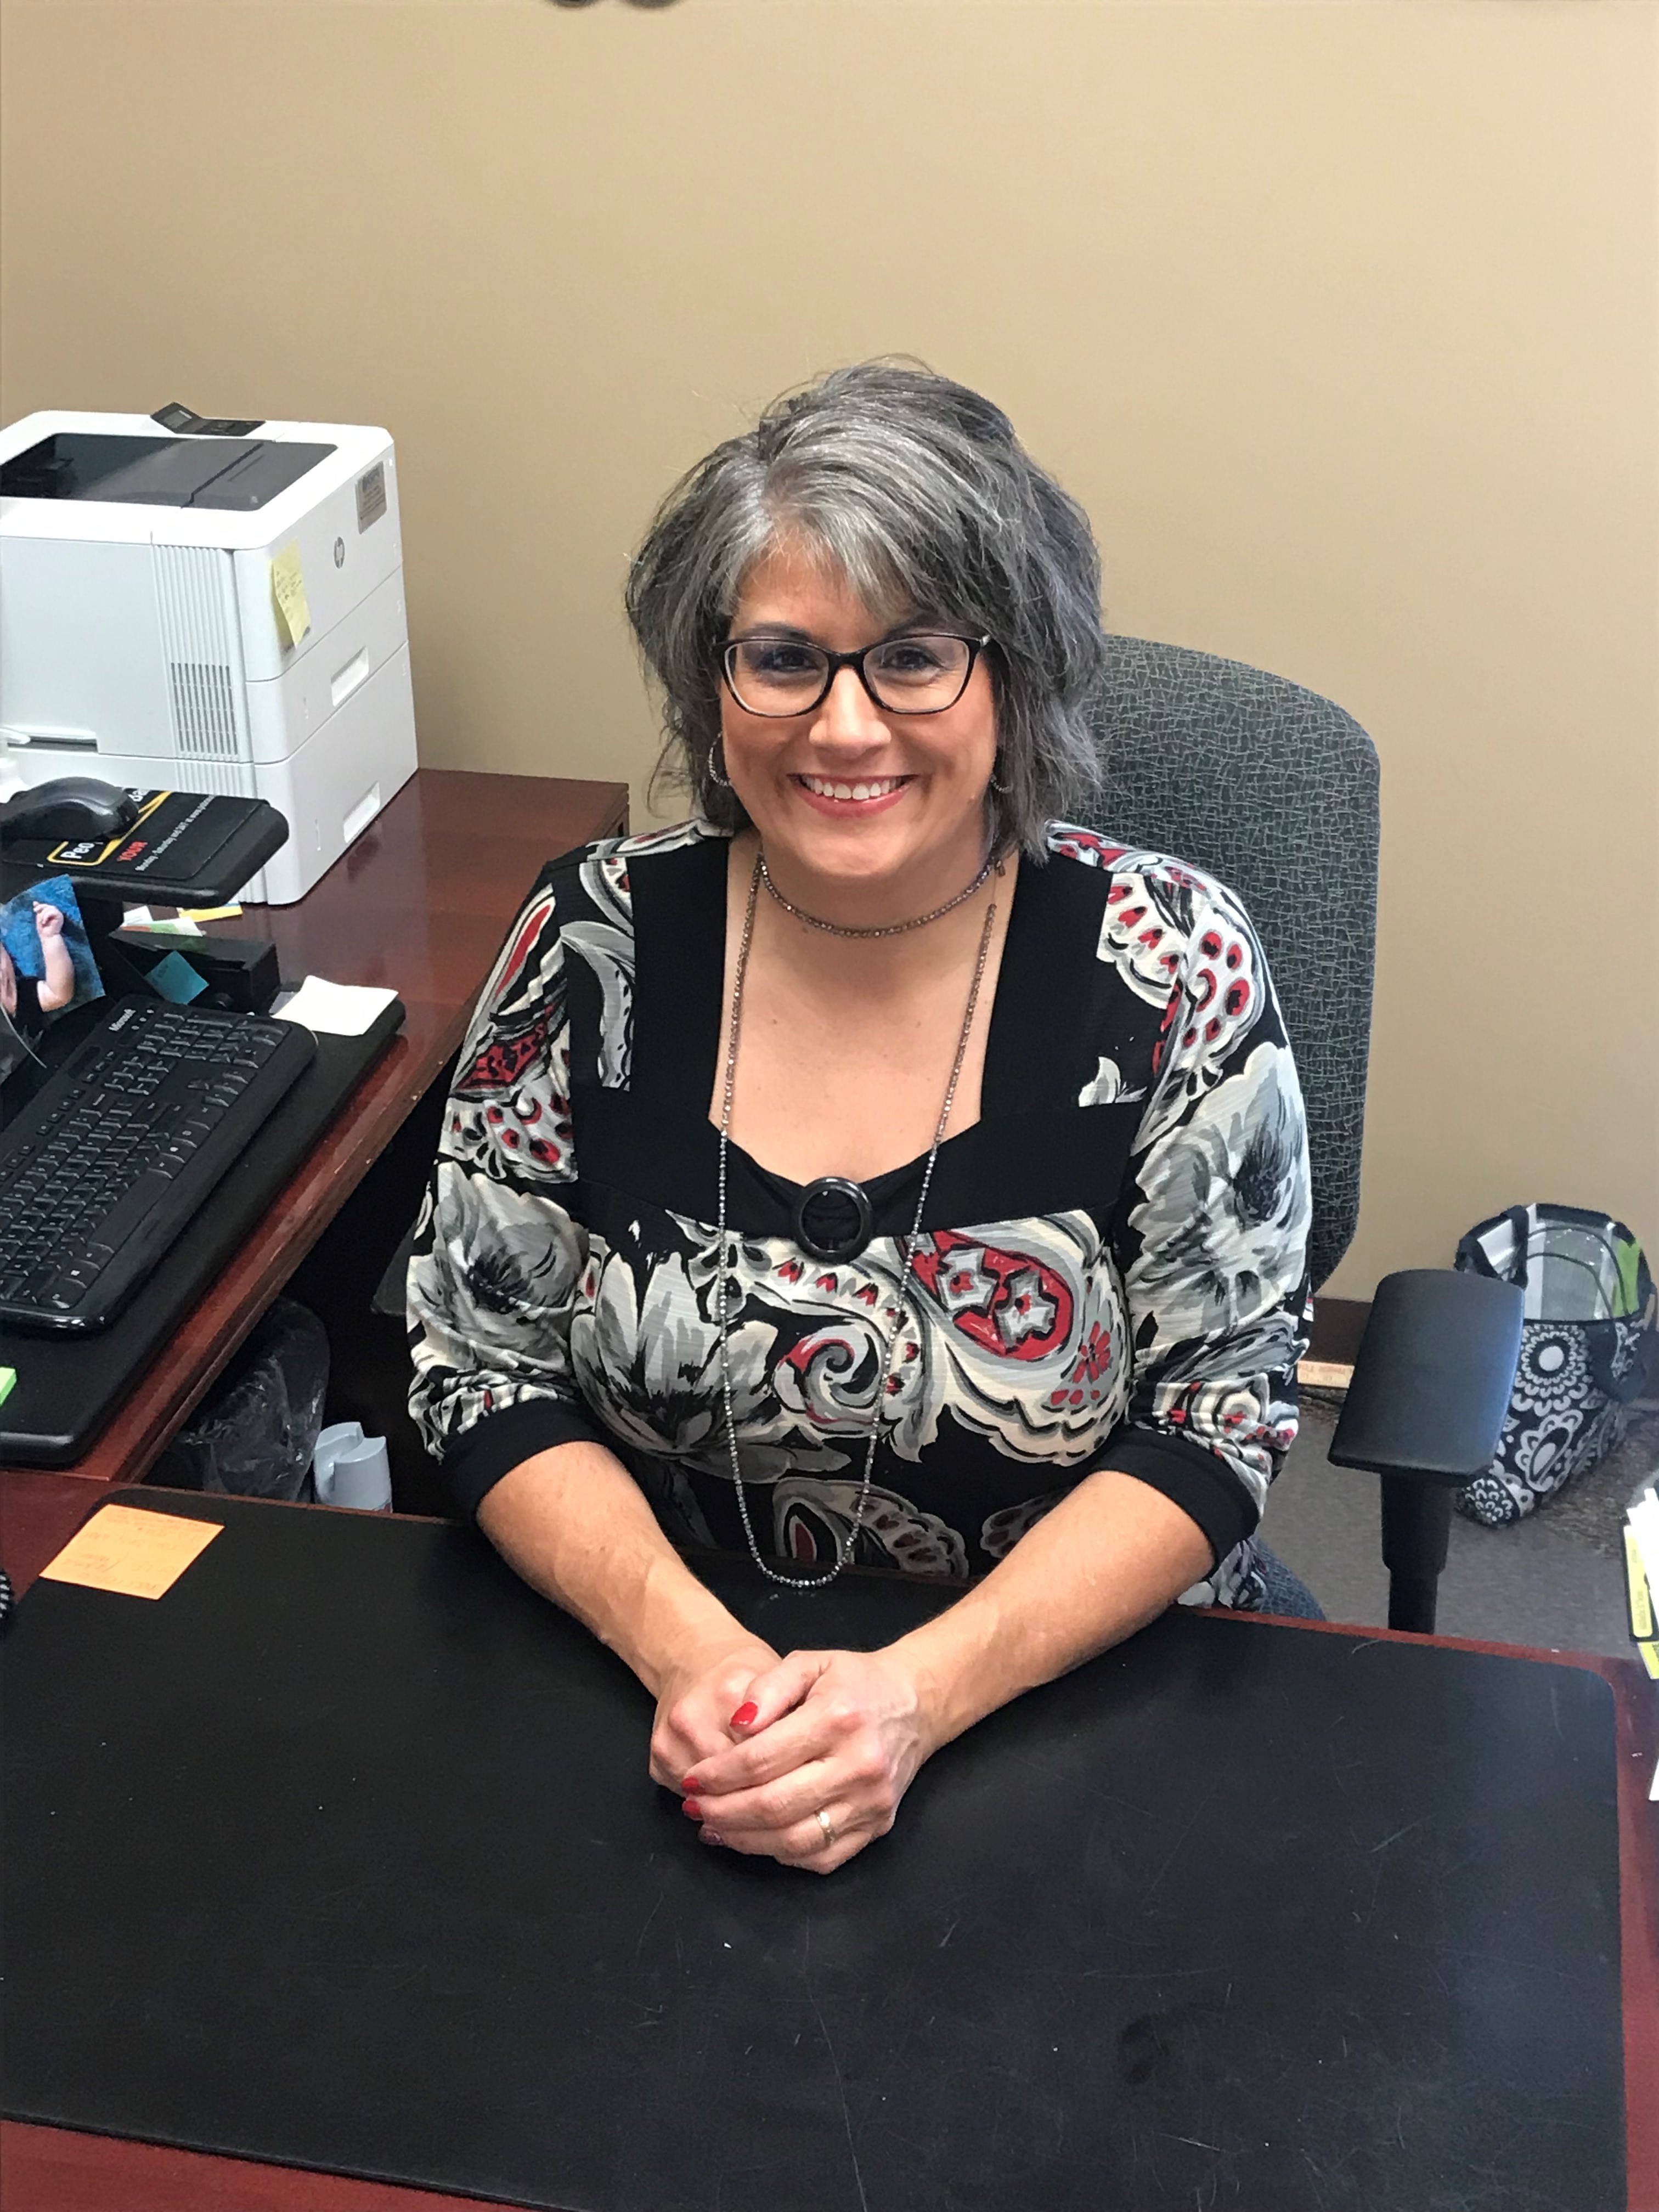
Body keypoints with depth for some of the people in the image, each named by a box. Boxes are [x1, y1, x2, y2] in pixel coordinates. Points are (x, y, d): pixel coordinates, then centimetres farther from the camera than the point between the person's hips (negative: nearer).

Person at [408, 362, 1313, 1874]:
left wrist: (920, 1694, -19)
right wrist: (688, 1650, -16)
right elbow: (486, 1366, 0)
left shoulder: (1169, 970, -9)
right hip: (664, 1688, 1)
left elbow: (1219, 1421, -7)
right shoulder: (596, 947, -4)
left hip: (1081, 1685, 0)